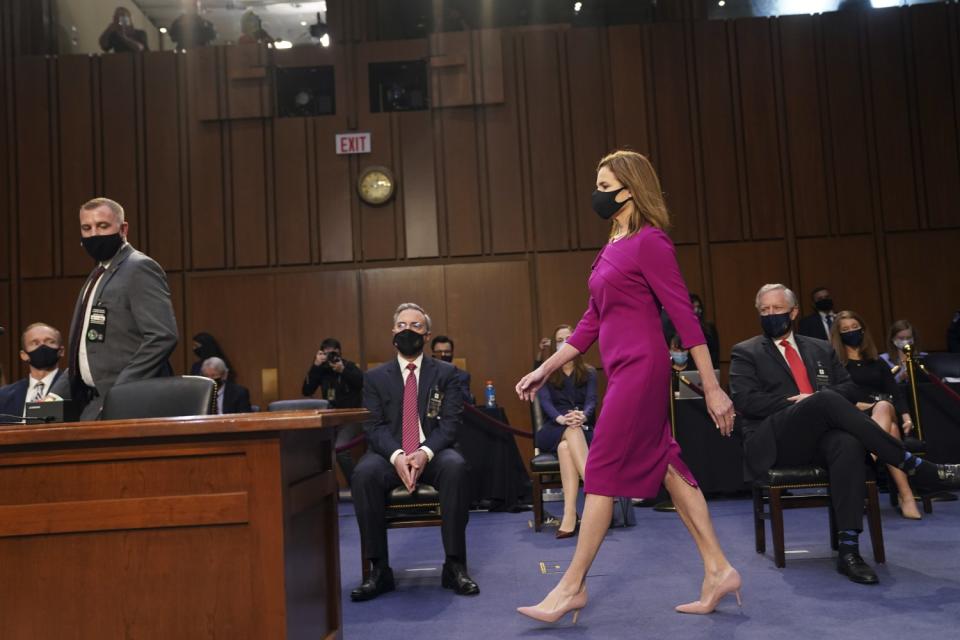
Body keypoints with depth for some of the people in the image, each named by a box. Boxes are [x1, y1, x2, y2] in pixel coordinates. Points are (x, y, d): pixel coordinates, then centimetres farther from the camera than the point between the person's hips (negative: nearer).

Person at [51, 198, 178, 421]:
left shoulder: (139, 268, -10)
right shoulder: (99, 275, 18)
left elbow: (163, 336, -21)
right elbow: (88, 348, 20)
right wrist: (56, 394, 9)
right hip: (95, 402, 8)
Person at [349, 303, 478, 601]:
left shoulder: (446, 373, 9)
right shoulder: (375, 377, 11)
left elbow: (451, 422, -2)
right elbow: (374, 426, 0)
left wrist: (425, 453, -21)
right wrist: (396, 456, -21)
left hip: (433, 453, 0)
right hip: (390, 454, 1)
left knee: (455, 466, -34)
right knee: (363, 473, -32)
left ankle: (455, 566, -24)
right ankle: (378, 570, -21)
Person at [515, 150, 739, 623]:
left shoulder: (650, 242, -10)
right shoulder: (612, 247, 16)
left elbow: (684, 315, -13)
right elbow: (592, 322, 18)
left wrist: (713, 389, -14)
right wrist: (545, 369, 17)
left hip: (641, 368, -9)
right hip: (624, 370, 9)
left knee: (602, 472, -4)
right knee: (664, 465, 10)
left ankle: (573, 586, 6)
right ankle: (718, 571, 20)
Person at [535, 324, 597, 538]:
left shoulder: (589, 372, 14)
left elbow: (591, 400, -3)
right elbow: (545, 402, -5)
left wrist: (583, 416, -29)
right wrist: (560, 418, -29)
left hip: (584, 429, 0)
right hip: (553, 431, 0)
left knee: (565, 446, -37)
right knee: (571, 430, -38)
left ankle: (570, 514, -51)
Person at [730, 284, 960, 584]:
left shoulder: (821, 349, 24)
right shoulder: (745, 353, 11)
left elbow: (851, 389, 15)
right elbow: (745, 401, -4)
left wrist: (815, 398, -6)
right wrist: (797, 403, -11)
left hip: (821, 437, 3)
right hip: (776, 441, -3)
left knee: (848, 444, -35)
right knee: (827, 399, -32)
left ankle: (848, 550, -36)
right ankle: (916, 467, -25)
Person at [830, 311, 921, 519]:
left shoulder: (876, 363, 27)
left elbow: (895, 391, 13)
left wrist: (906, 416, -6)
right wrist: (855, 404, -18)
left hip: (886, 413, 3)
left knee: (883, 407, -38)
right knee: (889, 430, -37)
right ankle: (906, 496, -50)